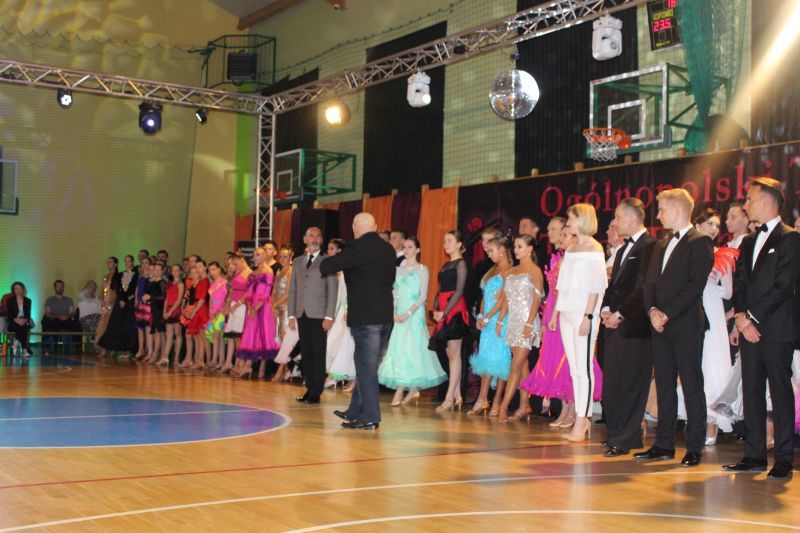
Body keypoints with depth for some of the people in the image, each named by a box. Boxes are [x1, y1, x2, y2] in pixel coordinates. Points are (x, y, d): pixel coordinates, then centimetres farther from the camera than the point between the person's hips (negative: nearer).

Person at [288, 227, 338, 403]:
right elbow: (293, 290, 14)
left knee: (318, 354, -2)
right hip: (302, 315, 4)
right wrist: (291, 315, 7)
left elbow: (332, 291, -4)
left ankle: (316, 393, 2)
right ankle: (309, 388, 13)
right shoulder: (297, 262, 15)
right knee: (306, 353, 6)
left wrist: (329, 317, -11)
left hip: (319, 315, -4)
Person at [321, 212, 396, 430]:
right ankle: (355, 411, 25)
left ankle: (369, 417, 0)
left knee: (366, 366, -3)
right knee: (367, 366, 15)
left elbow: (327, 267, -11)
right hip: (385, 315, 8)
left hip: (365, 316, -8)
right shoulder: (388, 249, 10)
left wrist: (324, 266, 11)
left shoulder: (357, 247, -13)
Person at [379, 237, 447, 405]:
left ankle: (400, 391, -8)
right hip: (400, 315, 6)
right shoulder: (400, 269, 14)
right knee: (398, 349, 2)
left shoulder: (422, 269, -2)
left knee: (409, 349, -8)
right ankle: (413, 390, 9)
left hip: (414, 314, -6)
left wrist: (408, 313, -16)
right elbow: (395, 293, 13)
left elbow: (423, 296, -8)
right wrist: (395, 313, -2)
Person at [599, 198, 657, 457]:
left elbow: (642, 287, -16)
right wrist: (606, 309, 5)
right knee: (612, 383, 10)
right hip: (615, 323, 9)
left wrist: (619, 314, -15)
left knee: (631, 384, -4)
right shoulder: (623, 249, 22)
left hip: (635, 326, -9)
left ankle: (624, 440, 0)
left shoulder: (650, 246, -10)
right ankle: (618, 433, 18)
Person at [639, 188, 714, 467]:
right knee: (664, 386, 10)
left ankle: (694, 448, 3)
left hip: (686, 326, -7)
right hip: (661, 327, 7)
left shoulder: (700, 242, -6)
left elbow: (695, 285, -15)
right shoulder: (661, 246, 19)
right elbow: (650, 282, 13)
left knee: (691, 386, -2)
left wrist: (668, 314, -16)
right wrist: (652, 310, -5)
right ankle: (664, 444, 16)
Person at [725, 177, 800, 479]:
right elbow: (739, 282, 12)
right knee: (751, 391, 8)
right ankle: (755, 455, 14)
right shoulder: (748, 243, 18)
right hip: (749, 328, 7)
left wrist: (751, 317, -13)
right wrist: (741, 317, -4)